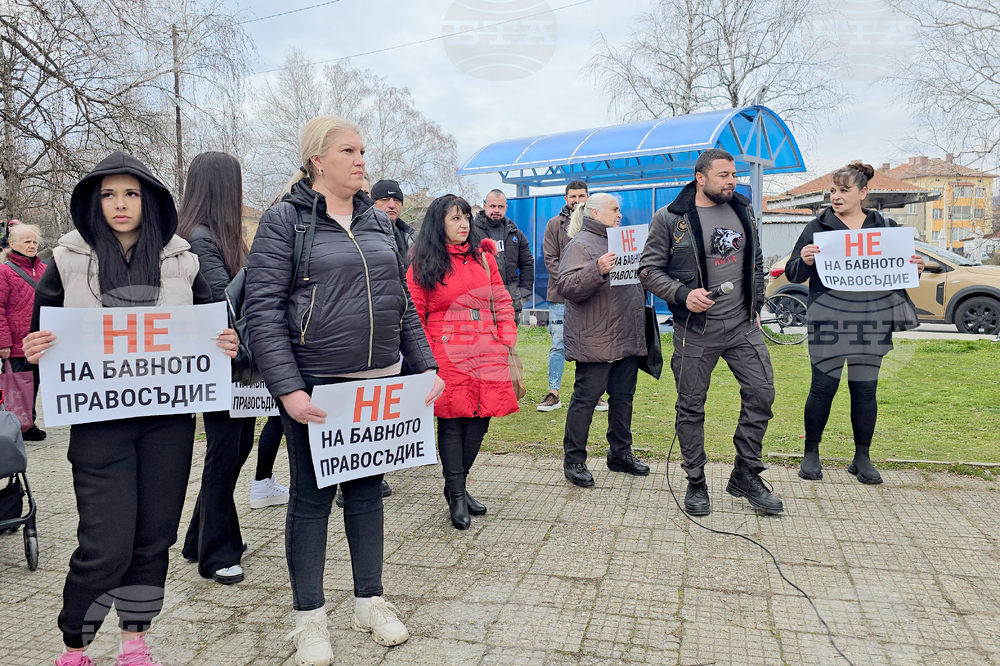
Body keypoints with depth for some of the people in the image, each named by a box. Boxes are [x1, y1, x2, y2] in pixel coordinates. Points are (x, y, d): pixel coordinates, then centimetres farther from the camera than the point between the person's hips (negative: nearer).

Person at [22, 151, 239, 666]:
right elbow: (43, 336, 9)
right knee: (106, 544, -4)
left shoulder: (179, 261, 6)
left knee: (154, 536, 10)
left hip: (168, 418, 2)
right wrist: (34, 351, -13)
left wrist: (226, 346, -8)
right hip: (99, 420, -2)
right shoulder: (69, 261, 3)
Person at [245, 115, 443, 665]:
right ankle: (309, 615, 25)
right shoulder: (284, 220, -5)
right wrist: (288, 388, -19)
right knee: (312, 496, 8)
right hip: (314, 388, -5)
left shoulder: (377, 221, 12)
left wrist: (426, 367, 7)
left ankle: (369, 599, 31)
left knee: (368, 489, 15)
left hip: (380, 384, 5)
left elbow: (404, 304, 14)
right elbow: (262, 310, -11)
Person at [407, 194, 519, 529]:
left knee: (480, 419, 6)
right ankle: (456, 495, 11)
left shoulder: (484, 256, 13)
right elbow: (414, 314, 0)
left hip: (487, 353, 4)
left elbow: (501, 303, 14)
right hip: (447, 356, -4)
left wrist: (507, 339, 4)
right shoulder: (423, 265, 1)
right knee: (452, 421, -2)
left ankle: (457, 484, 24)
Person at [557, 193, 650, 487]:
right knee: (585, 398, -3)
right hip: (596, 340, -8)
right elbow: (567, 287, -19)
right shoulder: (580, 244, -8)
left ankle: (621, 453, 27)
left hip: (627, 338, 9)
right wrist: (597, 270, -31)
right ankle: (573, 461, 6)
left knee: (623, 396, 14)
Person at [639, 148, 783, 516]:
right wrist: (682, 294, -18)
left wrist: (755, 306, 13)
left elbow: (755, 263, 20)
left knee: (761, 392, 1)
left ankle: (746, 475, 18)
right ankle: (696, 482, 21)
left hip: (742, 325, 4)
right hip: (695, 329, -4)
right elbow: (649, 269, -5)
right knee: (691, 406, 4)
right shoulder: (670, 218, -5)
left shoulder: (743, 212, 10)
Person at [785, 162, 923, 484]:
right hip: (828, 321, -2)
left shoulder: (886, 227, 12)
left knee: (865, 389, 7)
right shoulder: (818, 227, 4)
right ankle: (811, 454, 17)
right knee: (823, 387, 1)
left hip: (872, 322, 2)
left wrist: (916, 269, -5)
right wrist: (804, 261, -21)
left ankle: (862, 459, 20)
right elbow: (793, 274, 0)